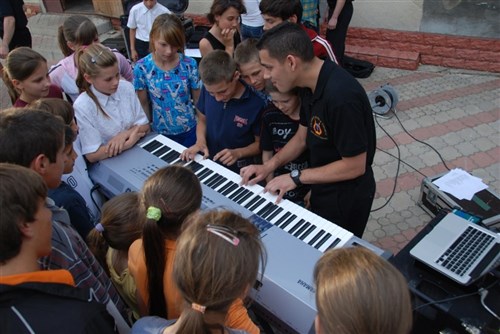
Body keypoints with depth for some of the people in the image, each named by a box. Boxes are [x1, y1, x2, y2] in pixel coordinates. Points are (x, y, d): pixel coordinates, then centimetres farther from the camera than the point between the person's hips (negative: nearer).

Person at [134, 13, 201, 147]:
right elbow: (143, 103, -2)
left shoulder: (189, 64, -15)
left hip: (190, 130, 0)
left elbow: (198, 99, -4)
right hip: (161, 133, 0)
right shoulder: (142, 68, -14)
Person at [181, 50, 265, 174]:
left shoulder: (256, 104, -17)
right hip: (208, 163, 3)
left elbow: (260, 143, -5)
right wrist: (200, 141, -8)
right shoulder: (207, 90, -6)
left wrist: (238, 153, -20)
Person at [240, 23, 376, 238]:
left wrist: (296, 177, -21)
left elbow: (355, 166, -27)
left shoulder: (341, 97, -34)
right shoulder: (312, 82, -6)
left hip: (346, 198, -8)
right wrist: (269, 166, -4)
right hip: (322, 187, 8)